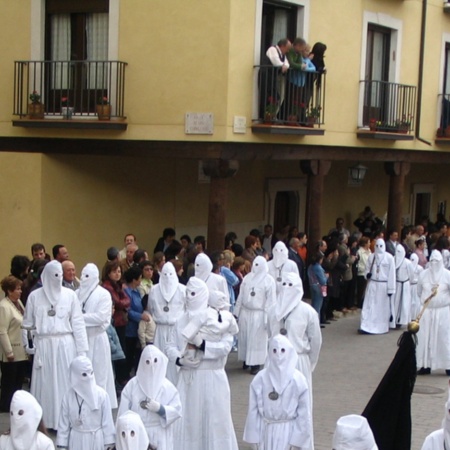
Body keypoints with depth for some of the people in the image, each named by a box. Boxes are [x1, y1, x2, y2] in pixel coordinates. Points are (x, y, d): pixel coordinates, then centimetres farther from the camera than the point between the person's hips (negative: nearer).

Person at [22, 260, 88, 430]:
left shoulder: (70, 295, 0)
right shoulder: (35, 296, 1)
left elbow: (78, 323, -1)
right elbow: (27, 323, 9)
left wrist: (82, 350, -3)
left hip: (66, 345, 0)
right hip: (44, 345, 0)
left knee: (66, 382, 2)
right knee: (45, 383, 3)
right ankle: (44, 421, 10)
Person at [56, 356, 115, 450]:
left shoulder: (101, 394, -11)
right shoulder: (69, 395, -7)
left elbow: (107, 420, -6)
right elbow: (63, 421, 0)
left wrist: (109, 441, -4)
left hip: (96, 439, -1)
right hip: (77, 440, 1)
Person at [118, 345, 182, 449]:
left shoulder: (167, 386, -2)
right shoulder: (132, 385, -2)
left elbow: (177, 410, -3)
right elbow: (123, 413, 0)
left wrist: (160, 409, -18)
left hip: (160, 437, 0)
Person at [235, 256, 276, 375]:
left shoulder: (269, 280, -8)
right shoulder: (247, 278, 8)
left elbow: (271, 300, -9)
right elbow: (241, 296, 11)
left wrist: (268, 318, -14)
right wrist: (236, 311, 9)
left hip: (259, 314, -5)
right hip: (245, 312, 5)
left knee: (257, 339, -1)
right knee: (244, 338, 9)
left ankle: (255, 363, 4)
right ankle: (246, 360, 22)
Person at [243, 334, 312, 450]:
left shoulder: (297, 379, -8)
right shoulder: (261, 378, -5)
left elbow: (304, 411, -5)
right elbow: (253, 409, 0)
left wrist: (298, 438, -6)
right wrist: (254, 436, 0)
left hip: (287, 430, -2)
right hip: (266, 430, 2)